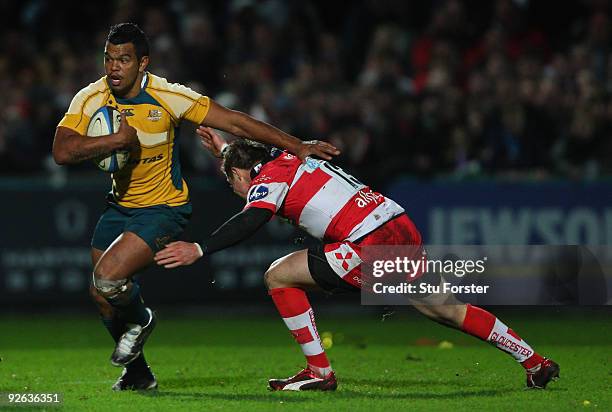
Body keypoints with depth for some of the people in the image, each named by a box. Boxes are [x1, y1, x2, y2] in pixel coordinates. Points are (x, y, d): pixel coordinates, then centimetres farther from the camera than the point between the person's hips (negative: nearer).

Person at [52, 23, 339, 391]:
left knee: (108, 278, -23)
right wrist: (116, 139, -34)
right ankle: (138, 373, 33)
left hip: (163, 209, -5)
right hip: (120, 205, 5)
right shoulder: (90, 99, -12)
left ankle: (141, 319, 12)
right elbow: (62, 152, -23)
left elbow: (234, 121, -16)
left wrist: (296, 146, -16)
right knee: (102, 295, 9)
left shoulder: (168, 97, -20)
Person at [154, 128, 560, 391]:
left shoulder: (267, 179, 0)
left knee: (279, 275, 0)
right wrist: (227, 150, 52)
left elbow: (251, 220, -19)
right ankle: (535, 362, 26)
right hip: (404, 230, 9)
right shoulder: (291, 159, 25)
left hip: (372, 247, -9)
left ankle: (319, 371, 1)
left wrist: (199, 249, -23)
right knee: (445, 309, 22)